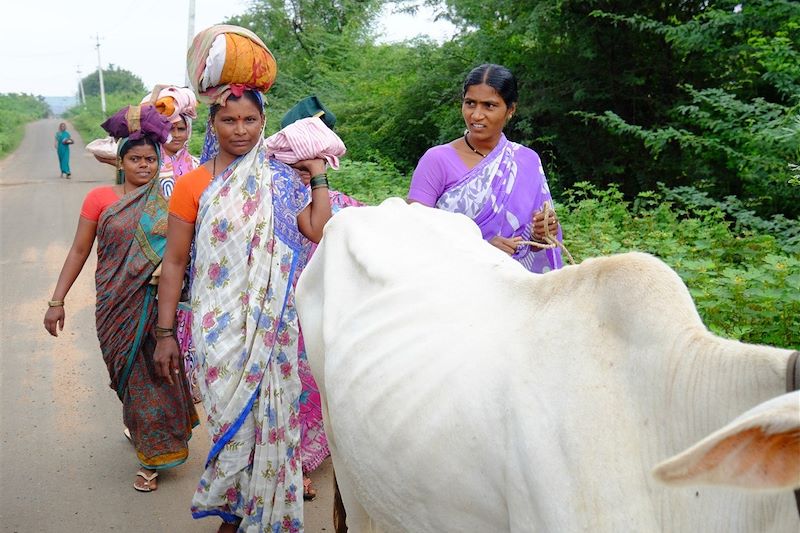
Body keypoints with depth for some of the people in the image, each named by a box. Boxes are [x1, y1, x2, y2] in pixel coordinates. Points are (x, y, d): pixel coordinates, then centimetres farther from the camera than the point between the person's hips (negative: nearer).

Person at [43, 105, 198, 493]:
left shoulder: (167, 201, 3)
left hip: (159, 305, 1)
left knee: (158, 373, 5)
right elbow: (79, 251, 2)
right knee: (132, 374, 6)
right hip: (117, 307, 0)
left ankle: (154, 456, 21)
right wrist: (57, 301, -1)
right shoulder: (100, 199, 1)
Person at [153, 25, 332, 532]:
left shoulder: (280, 179, 5)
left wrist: (318, 176, 0)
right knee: (233, 418, 2)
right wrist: (166, 333, -1)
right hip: (220, 325, -2)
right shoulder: (193, 184, -2)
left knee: (269, 416, 8)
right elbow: (174, 262, 0)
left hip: (273, 321, 2)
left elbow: (318, 231, -3)